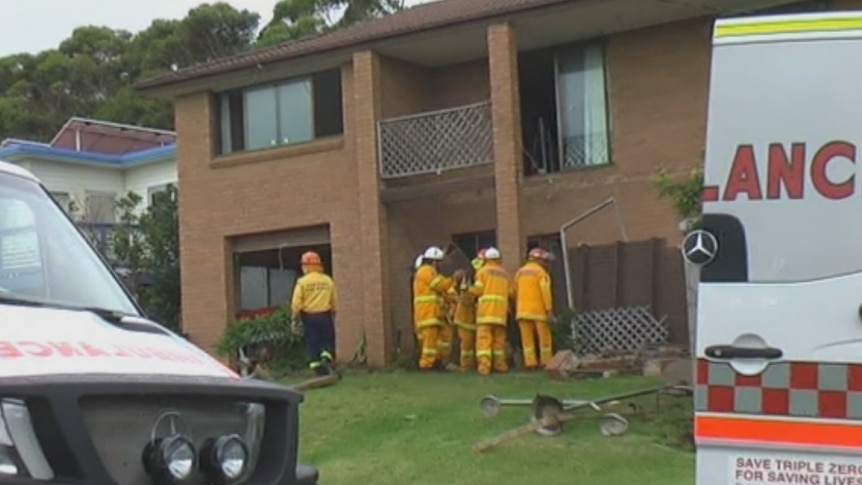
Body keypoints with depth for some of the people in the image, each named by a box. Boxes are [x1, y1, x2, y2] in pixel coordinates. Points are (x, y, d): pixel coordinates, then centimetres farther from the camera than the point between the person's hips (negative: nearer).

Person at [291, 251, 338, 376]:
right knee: (327, 340, 14)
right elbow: (334, 301, 5)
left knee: (312, 343, 6)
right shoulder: (328, 280, 1)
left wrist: (295, 318, 0)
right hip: (324, 315, 1)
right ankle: (326, 358, -11)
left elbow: (296, 303, -10)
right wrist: (333, 315, 17)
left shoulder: (302, 282, -8)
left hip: (308, 316, -1)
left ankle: (317, 368, 4)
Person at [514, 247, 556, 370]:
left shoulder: (520, 272, 11)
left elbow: (515, 291, 11)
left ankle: (530, 363, -1)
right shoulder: (541, 272, -6)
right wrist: (549, 310, -14)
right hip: (538, 310, -5)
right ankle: (546, 362, 6)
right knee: (544, 337, 4)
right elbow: (545, 292, -14)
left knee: (527, 339, 3)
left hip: (523, 310, 5)